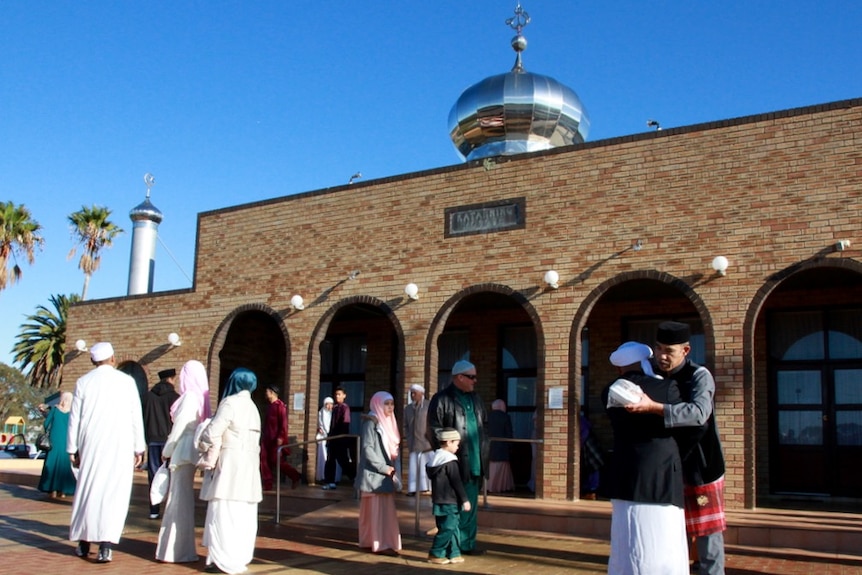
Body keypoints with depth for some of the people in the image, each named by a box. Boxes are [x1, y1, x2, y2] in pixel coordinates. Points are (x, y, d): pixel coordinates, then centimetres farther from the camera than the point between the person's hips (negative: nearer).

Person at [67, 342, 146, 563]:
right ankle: (105, 545, -10)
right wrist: (139, 448, 7)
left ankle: (83, 542, 19)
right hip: (120, 446, -2)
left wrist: (72, 449, 13)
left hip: (91, 446, 2)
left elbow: (74, 418, 5)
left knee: (87, 491, 12)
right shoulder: (126, 381, 0)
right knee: (114, 493, -2)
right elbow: (136, 418, 0)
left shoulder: (83, 382, 4)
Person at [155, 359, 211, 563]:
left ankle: (179, 550, 3)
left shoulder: (189, 397, -14)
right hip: (189, 452, 9)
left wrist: (166, 452, -1)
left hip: (183, 453, -9)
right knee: (183, 500, 15)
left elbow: (179, 428, -13)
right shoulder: (199, 397, 10)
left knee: (179, 500, -3)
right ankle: (181, 548, 24)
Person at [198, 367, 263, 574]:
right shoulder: (252, 407, 15)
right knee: (243, 513, 11)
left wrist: (204, 448, 4)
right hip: (248, 464, 8)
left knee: (224, 511, -5)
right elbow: (254, 438, 9)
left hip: (230, 463, -8)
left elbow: (213, 432, -15)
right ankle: (241, 556, 16)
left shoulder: (230, 403, -10)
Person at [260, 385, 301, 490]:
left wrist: (280, 437, -23)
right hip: (267, 439, 9)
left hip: (276, 439, -9)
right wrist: (264, 436, 19)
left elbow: (283, 422, -18)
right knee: (264, 460, 4)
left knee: (277, 461, -5)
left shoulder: (280, 405, -12)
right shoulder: (270, 406, 14)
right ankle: (267, 484, 8)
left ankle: (295, 477, 8)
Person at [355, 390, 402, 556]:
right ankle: (380, 544, -3)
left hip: (386, 474, 9)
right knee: (378, 509, -6)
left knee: (385, 508, 10)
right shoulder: (371, 422, -11)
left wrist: (392, 468, 5)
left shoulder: (388, 422, 14)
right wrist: (383, 467, -18)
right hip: (375, 473, -9)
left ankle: (371, 541, 18)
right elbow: (367, 448, -18)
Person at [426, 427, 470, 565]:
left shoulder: (433, 458, 11)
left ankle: (454, 554, 17)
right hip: (449, 502, -9)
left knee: (454, 527, 14)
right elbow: (457, 483, -16)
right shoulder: (450, 461, -15)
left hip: (438, 500, 9)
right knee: (448, 528, -3)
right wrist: (465, 499, -9)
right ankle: (435, 554, 1)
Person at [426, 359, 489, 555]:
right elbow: (434, 430, -11)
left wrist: (483, 449, 12)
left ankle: (468, 543, 22)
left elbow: (483, 425, 23)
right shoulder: (442, 399, -8)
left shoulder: (475, 398, 15)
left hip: (475, 463, 7)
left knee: (471, 505, 12)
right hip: (455, 464, -7)